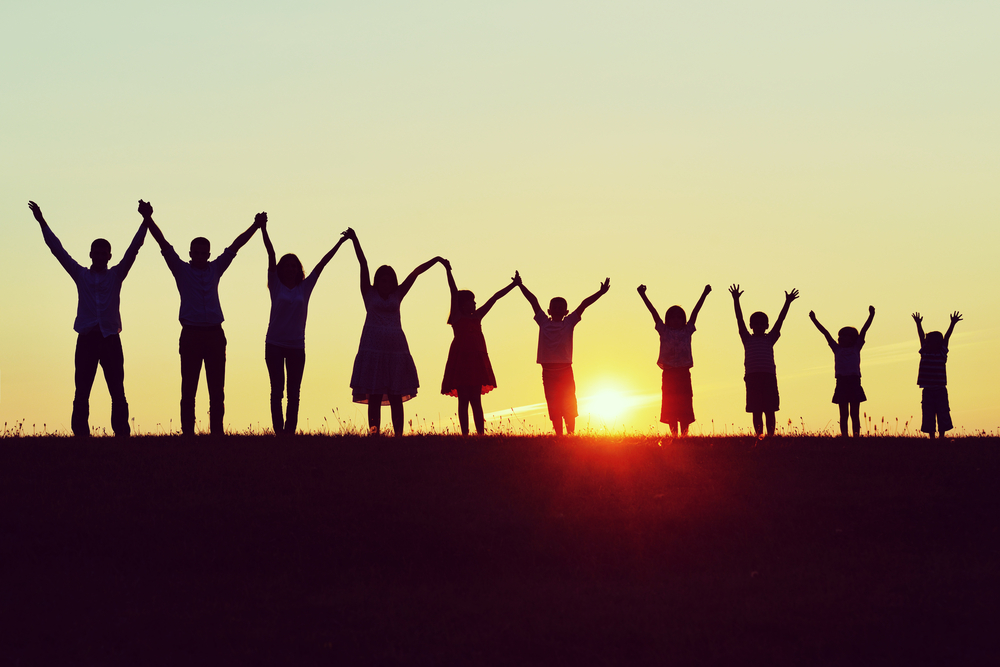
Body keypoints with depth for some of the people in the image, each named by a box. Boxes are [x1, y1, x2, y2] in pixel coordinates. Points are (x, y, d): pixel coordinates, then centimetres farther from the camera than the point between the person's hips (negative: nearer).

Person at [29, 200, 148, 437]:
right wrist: (42, 223, 5)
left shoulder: (116, 275, 11)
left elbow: (134, 249, 4)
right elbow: (58, 250, 9)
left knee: (117, 391, -3)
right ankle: (80, 434, -2)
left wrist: (145, 222, -4)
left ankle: (121, 433, -5)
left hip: (110, 338, 0)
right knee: (81, 391, -2)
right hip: (86, 338, 0)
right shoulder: (81, 275, 11)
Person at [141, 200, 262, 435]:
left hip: (215, 334, 3)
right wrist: (148, 219, -11)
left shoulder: (215, 269, 14)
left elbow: (235, 246, 12)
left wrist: (255, 226, 6)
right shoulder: (182, 270, 7)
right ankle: (187, 432, -3)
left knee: (217, 388, 3)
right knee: (189, 388, -2)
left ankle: (217, 431, 6)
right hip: (191, 334, -3)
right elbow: (163, 244, -1)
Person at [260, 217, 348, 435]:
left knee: (294, 393, 3)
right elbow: (271, 255, -6)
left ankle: (290, 431, 5)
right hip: (275, 344, -2)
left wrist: (340, 243, 9)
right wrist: (263, 228, -10)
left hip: (296, 346, 2)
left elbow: (322, 264, 7)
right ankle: (278, 431, -2)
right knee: (277, 390, -1)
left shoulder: (305, 287, 6)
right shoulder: (276, 286, 1)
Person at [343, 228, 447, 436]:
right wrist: (354, 240, -3)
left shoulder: (397, 295, 14)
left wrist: (435, 261, 10)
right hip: (373, 347, -2)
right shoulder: (369, 294, 8)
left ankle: (398, 435, -2)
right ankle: (374, 435, -9)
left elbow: (415, 272, 13)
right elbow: (363, 265, 1)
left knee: (396, 397, 0)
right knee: (374, 396, -6)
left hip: (396, 348, 2)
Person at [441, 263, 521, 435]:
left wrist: (513, 284, 21)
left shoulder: (477, 317, 15)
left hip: (476, 361, 5)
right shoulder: (457, 317, 2)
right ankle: (465, 435, -5)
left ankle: (480, 434, 0)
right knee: (463, 400, -4)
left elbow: (495, 298, 18)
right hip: (461, 361, -5)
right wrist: (448, 270, -15)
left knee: (476, 400, 4)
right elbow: (454, 292, -6)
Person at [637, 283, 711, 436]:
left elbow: (695, 312, 9)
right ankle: (674, 436, 2)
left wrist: (704, 294, 7)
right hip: (669, 373, -1)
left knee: (685, 407, -2)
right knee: (670, 408, 0)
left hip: (684, 373, 1)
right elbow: (653, 312, 4)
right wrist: (643, 295, 0)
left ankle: (684, 436, -1)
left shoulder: (687, 331, 12)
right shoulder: (664, 331, 9)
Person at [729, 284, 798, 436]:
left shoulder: (770, 338, 15)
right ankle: (759, 436, 2)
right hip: (752, 377, 0)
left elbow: (780, 321, 10)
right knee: (756, 411, 0)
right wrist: (736, 301, 1)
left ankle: (771, 435, 0)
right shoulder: (748, 339, 13)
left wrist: (787, 303, 3)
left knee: (769, 410, -1)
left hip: (769, 376, 0)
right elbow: (740, 320, 7)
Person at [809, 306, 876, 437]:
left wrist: (871, 315, -2)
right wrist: (814, 320, 11)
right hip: (842, 381, 1)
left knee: (855, 413, 1)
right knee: (844, 414, 3)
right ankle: (844, 437, 2)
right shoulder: (837, 349, 14)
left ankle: (856, 436, 0)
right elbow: (825, 333, 12)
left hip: (854, 381, -1)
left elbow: (863, 330, 5)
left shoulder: (856, 348, 11)